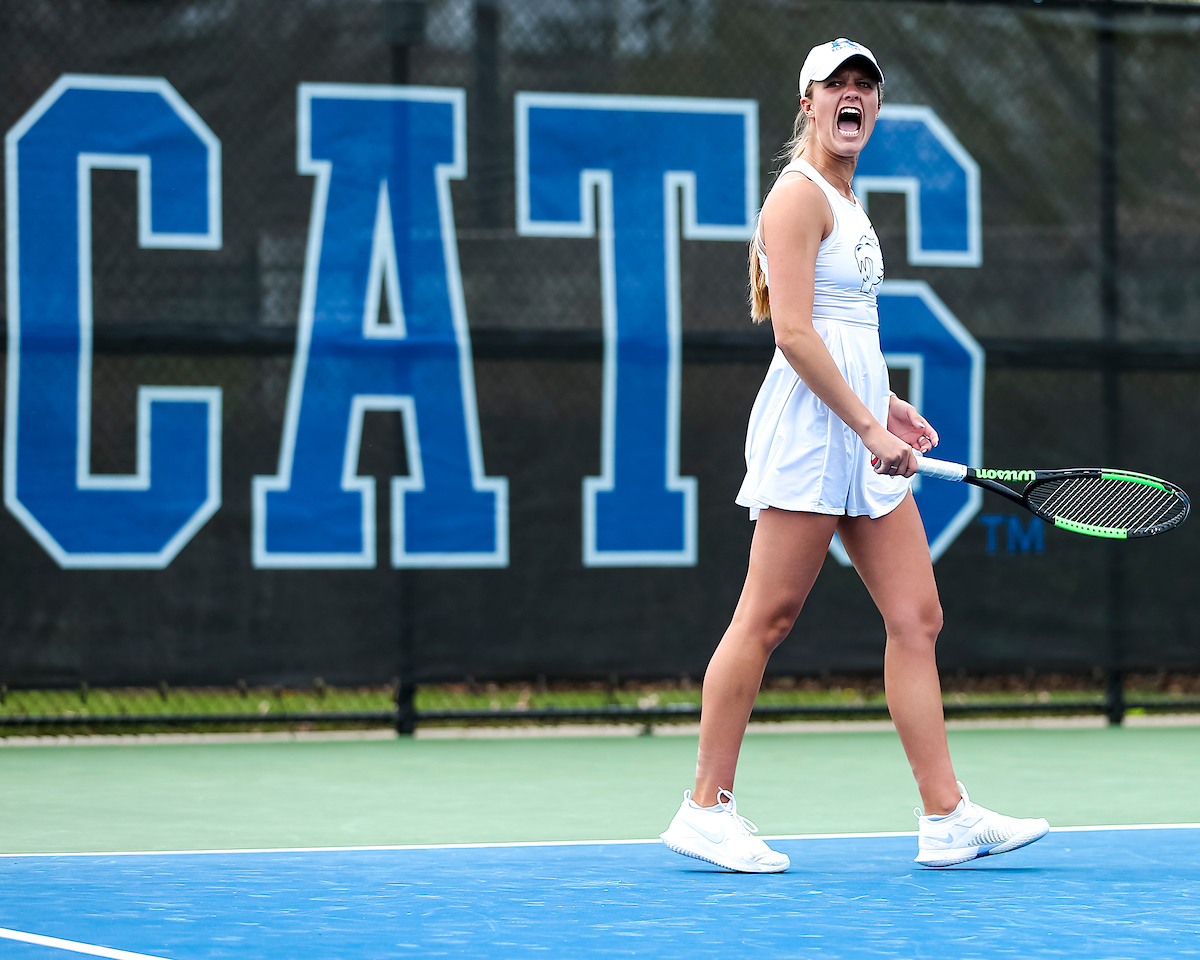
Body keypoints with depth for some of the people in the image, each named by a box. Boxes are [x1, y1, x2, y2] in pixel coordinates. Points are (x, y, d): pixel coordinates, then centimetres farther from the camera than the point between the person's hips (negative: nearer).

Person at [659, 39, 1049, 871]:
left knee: (917, 619, 4)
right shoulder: (799, 194, -9)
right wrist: (869, 427, -19)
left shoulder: (847, 201, 19)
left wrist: (885, 405, 17)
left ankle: (947, 817, 4)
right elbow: (794, 334, -17)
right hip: (809, 430, -9)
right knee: (767, 618, -6)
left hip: (861, 435, 9)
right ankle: (706, 810, 0)